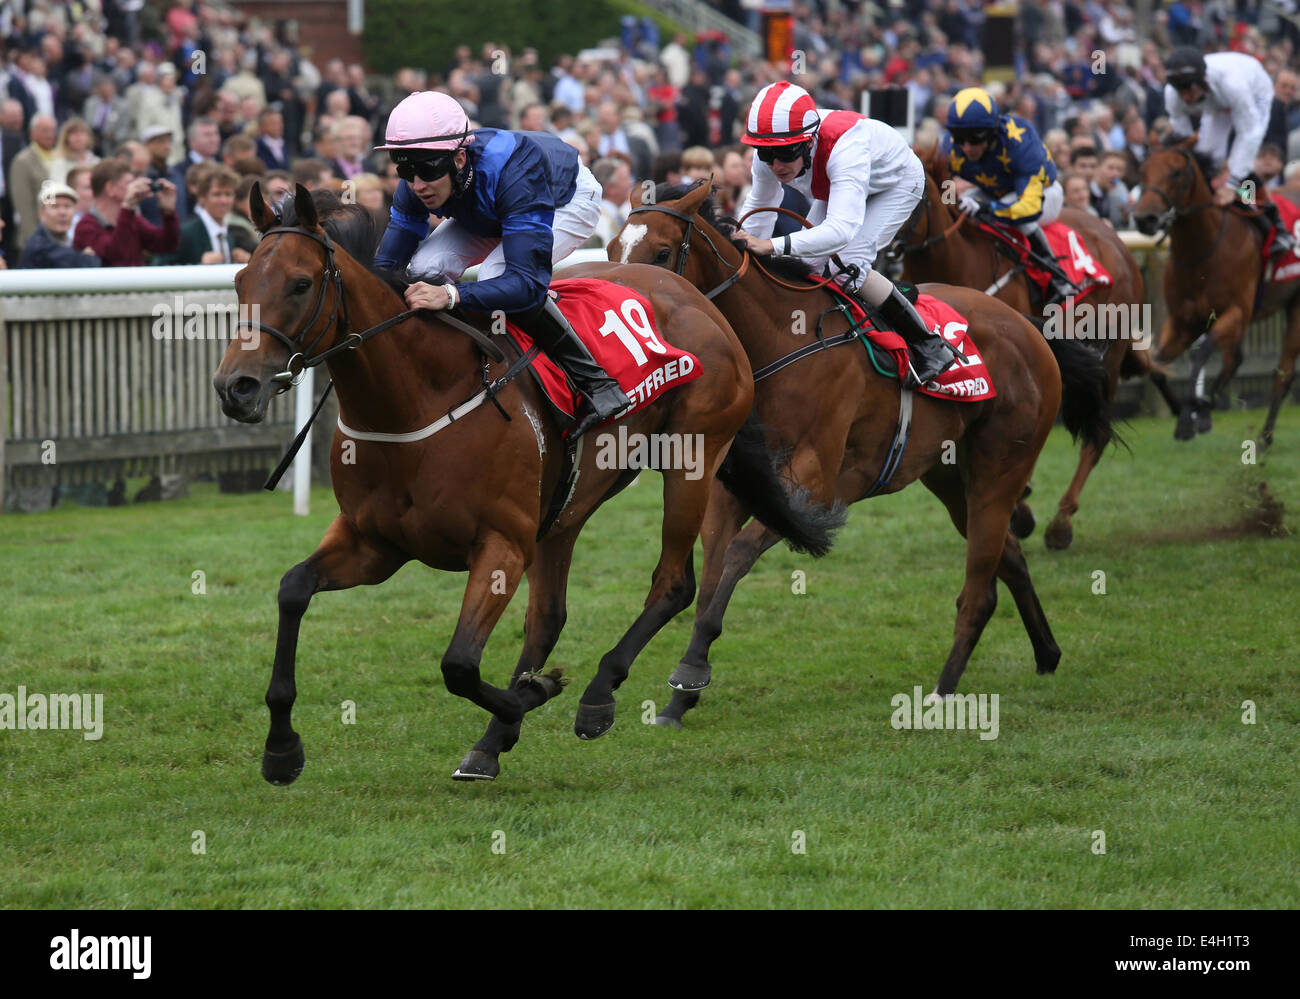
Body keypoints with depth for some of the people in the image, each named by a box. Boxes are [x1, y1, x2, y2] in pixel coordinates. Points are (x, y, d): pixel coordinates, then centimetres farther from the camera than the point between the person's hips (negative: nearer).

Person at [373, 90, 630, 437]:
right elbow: (386, 265, -21)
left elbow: (528, 282, -52)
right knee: (425, 268, -20)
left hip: (570, 199, -6)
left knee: (497, 276, -33)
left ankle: (595, 383, -20)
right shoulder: (416, 186, -29)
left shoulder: (511, 172, -46)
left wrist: (450, 295, -66)